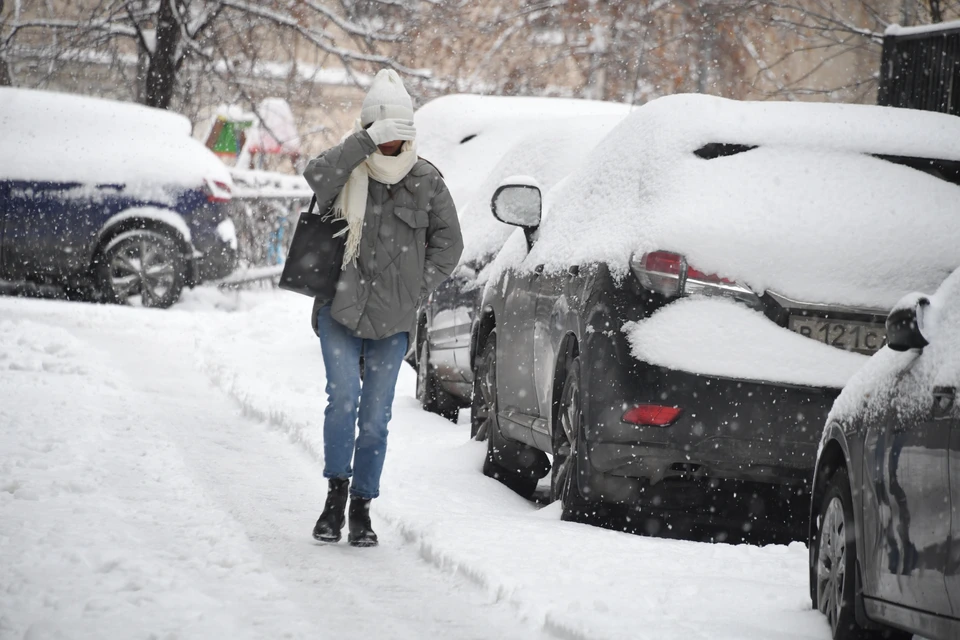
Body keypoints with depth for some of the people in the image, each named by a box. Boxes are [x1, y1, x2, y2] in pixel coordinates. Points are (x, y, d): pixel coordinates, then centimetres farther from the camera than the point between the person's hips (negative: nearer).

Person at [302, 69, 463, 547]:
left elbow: (448, 241, 9)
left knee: (376, 416, 3)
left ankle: (361, 508, 15)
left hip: (393, 319, 1)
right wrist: (366, 140, -28)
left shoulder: (426, 182, 2)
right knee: (344, 396, -17)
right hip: (340, 310, -1)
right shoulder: (347, 175, -2)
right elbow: (317, 176, -26)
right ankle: (336, 493, -2)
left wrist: (420, 287, 0)